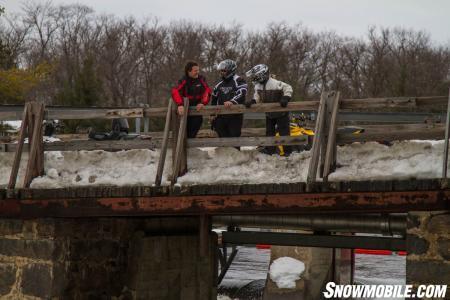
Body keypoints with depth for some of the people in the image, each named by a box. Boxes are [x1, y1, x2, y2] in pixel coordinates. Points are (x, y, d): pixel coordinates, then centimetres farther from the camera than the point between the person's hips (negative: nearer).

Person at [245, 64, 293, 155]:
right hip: (269, 114, 8)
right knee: (269, 131, 11)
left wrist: (285, 98, -34)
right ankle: (270, 149, 20)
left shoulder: (275, 83, -26)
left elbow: (288, 88, -23)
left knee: (284, 131, -5)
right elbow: (257, 97, 6)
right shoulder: (258, 86, -1)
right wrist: (251, 102, -13)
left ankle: (288, 150, 0)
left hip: (281, 113, -8)